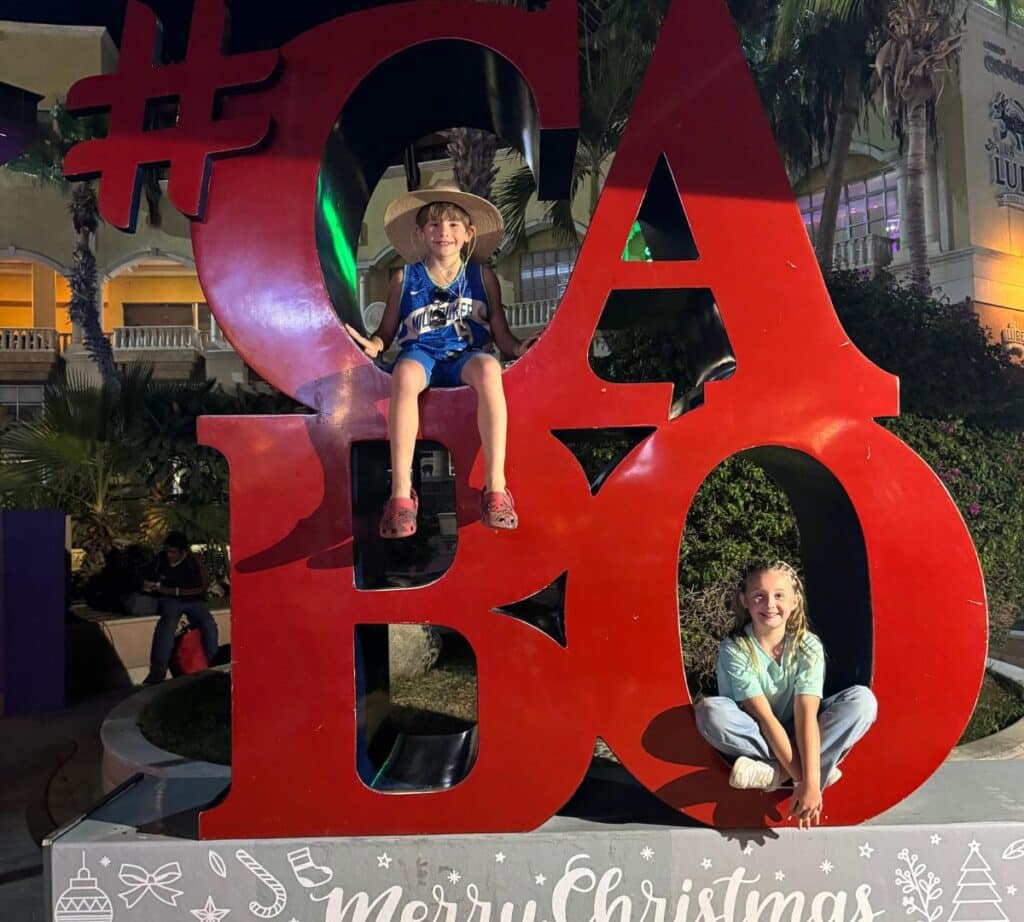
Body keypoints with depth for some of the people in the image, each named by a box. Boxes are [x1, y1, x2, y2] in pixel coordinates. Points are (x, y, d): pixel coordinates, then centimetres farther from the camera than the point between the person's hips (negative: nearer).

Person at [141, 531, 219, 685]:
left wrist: (176, 591, -16)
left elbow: (204, 587, -9)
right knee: (168, 623, -36)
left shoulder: (194, 561, -5)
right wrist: (149, 585, -5)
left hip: (193, 601, 0)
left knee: (209, 625, -30)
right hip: (170, 600, 0)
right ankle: (158, 671, -39)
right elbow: (151, 579, 20)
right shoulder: (160, 559, 2)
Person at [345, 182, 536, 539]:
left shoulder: (482, 277, 15)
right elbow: (387, 331, 16)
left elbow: (502, 337, 11)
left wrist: (520, 347, -11)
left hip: (465, 356, 0)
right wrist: (373, 344, -7)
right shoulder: (405, 278, 15)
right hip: (421, 354, 0)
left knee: (488, 368, -38)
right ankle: (401, 493, -39)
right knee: (405, 372, -38)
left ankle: (495, 488, -38)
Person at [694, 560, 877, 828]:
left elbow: (806, 716, -24)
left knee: (862, 700, -20)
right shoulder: (734, 649, -19)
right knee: (710, 711, -34)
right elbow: (765, 718, -23)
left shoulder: (808, 647, -14)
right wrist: (801, 778, -27)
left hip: (797, 738, 2)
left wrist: (810, 781, -35)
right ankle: (822, 766, -24)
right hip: (757, 738, -1)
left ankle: (778, 773, -27)